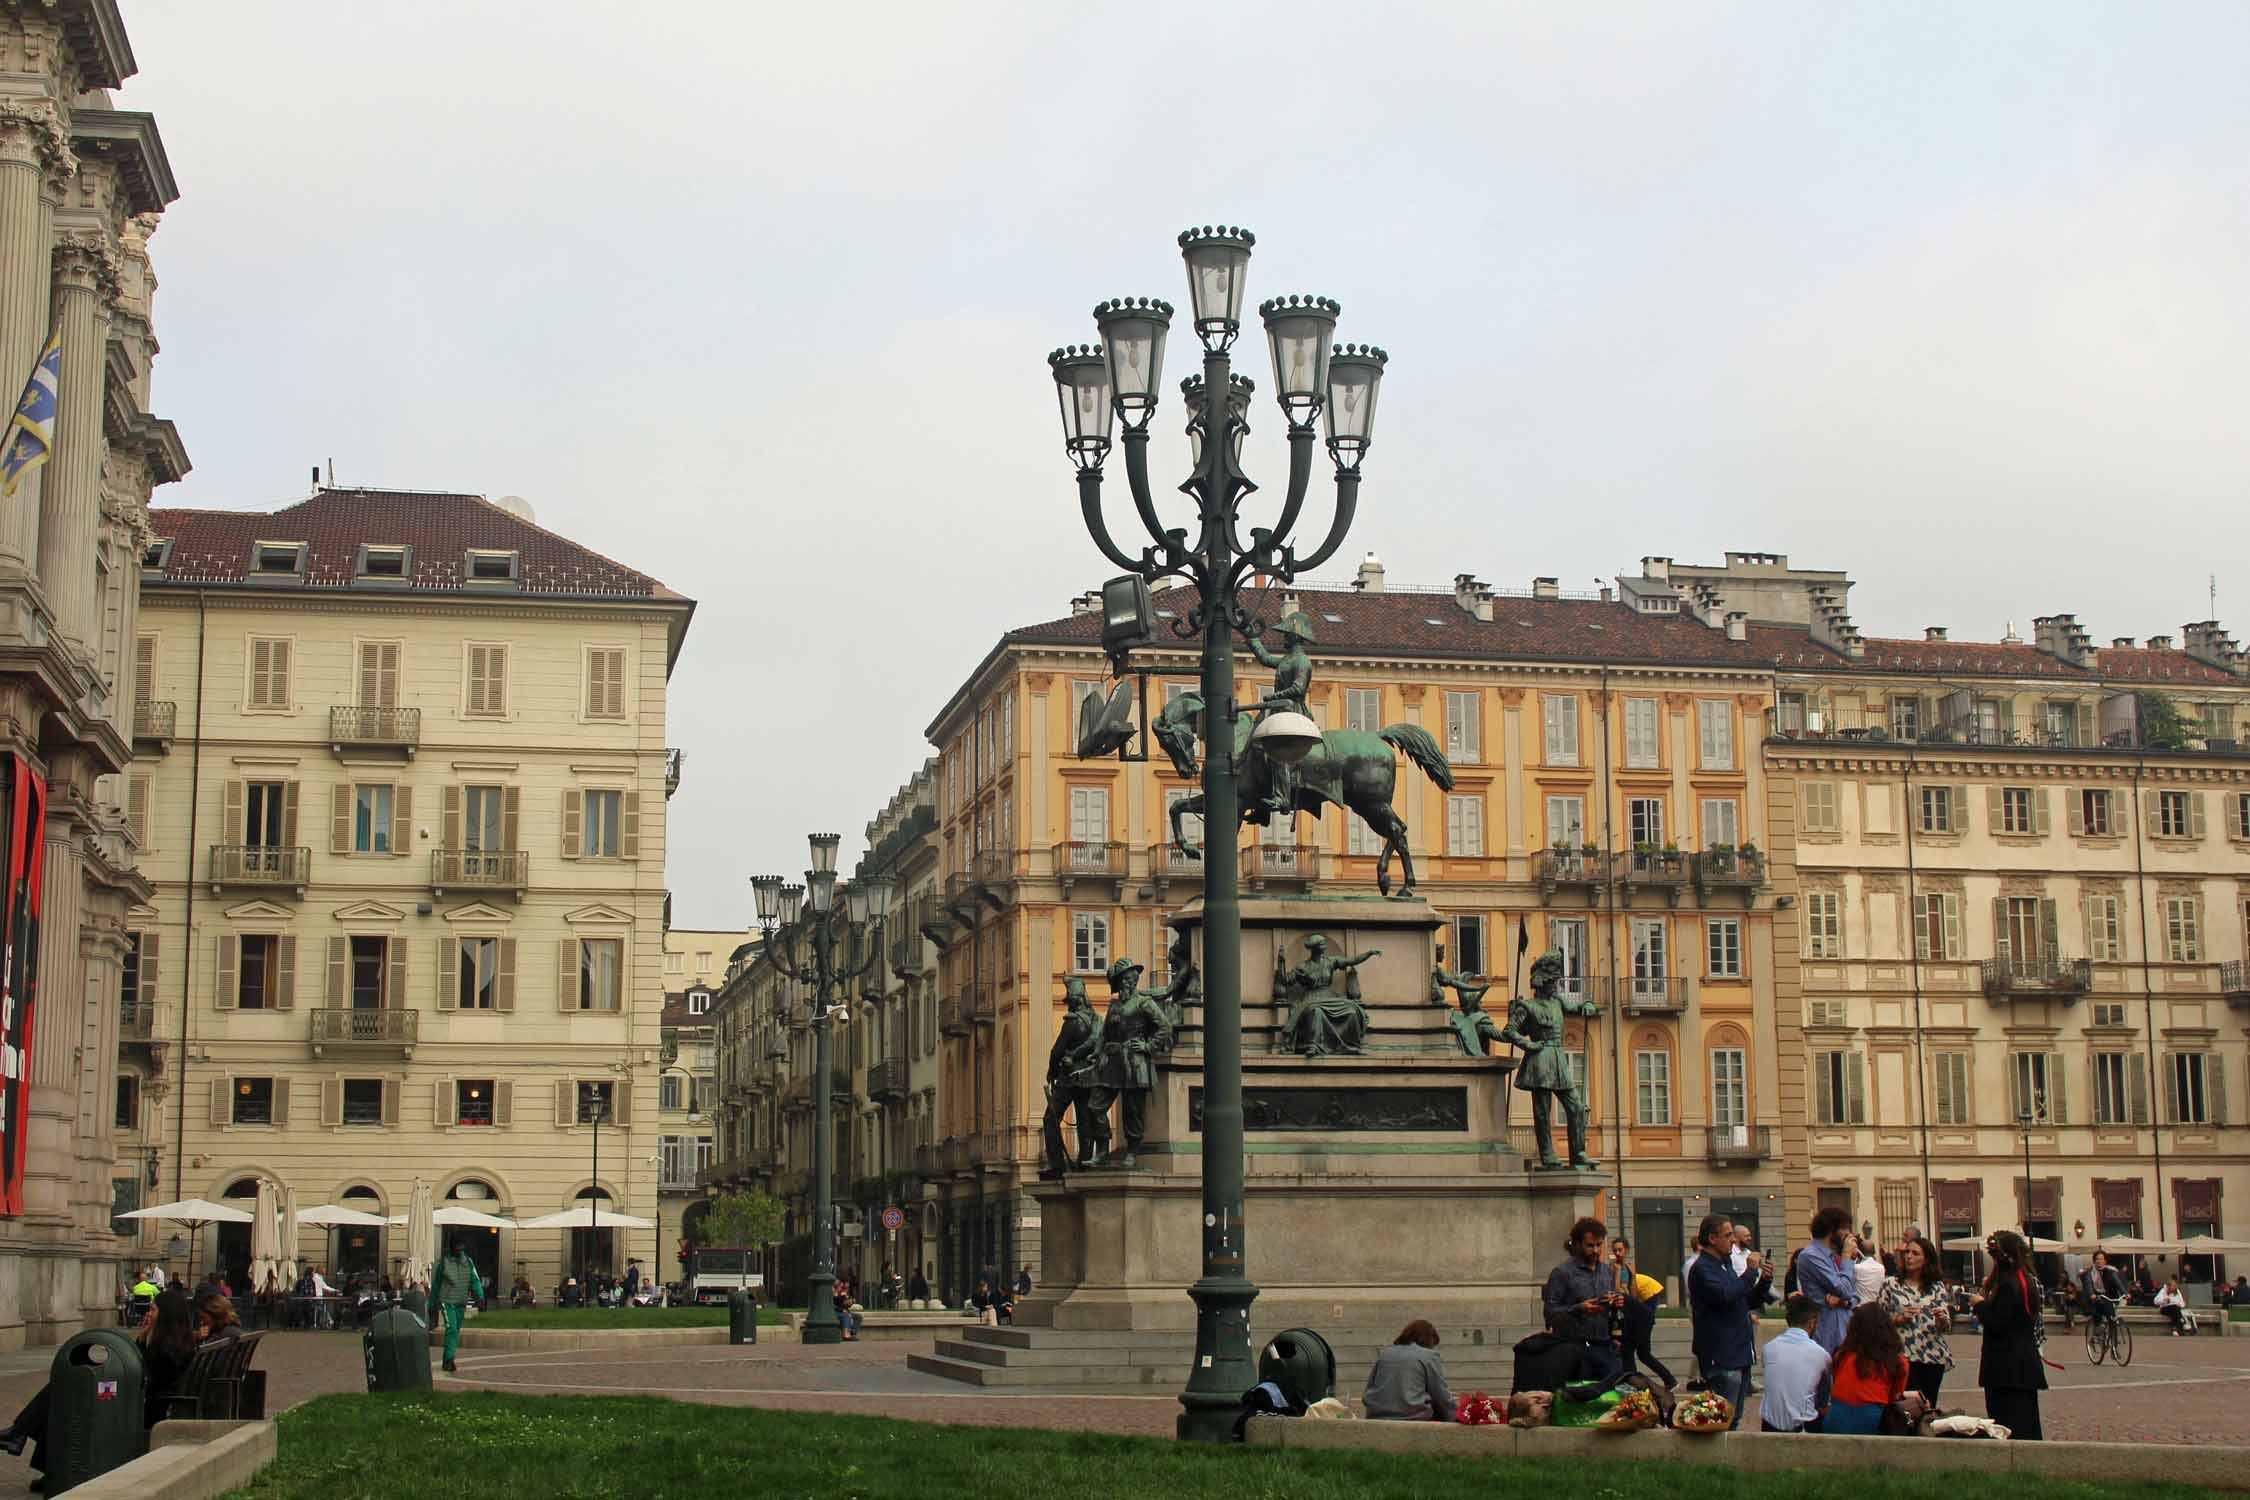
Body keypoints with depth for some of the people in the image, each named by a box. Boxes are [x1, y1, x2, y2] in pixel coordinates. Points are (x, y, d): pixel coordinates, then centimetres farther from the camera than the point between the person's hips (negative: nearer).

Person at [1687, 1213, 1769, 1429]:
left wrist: (1764, 1281, 7)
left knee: (1734, 1419, 13)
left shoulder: (1725, 1264, 18)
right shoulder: (1702, 1269, -12)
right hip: (1721, 1357, -10)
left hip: (1739, 1353, 10)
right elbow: (1726, 1296, -27)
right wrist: (1751, 1271, -18)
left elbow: (1747, 1301, 25)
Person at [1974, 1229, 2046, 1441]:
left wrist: (1980, 1304, -5)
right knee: (2028, 1428, 13)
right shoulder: (2027, 1282, 13)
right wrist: (1990, 1290, 14)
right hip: (2027, 1365, 10)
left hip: (2008, 1368, -10)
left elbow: (1996, 1324, -21)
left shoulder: (2007, 1285, -17)